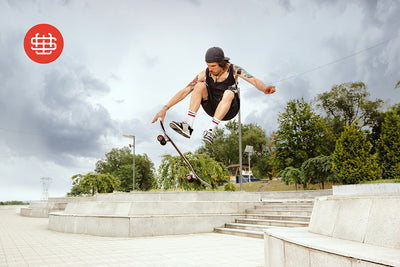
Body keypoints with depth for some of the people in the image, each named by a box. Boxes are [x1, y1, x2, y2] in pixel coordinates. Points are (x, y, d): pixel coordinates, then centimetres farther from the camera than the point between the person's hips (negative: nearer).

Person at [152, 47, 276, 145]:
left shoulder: (233, 70, -12)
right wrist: (165, 108, -18)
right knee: (200, 86, -23)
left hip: (229, 109, -2)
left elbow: (253, 80, -25)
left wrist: (264, 89, -48)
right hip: (212, 108, 2)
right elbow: (184, 91, -11)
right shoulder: (205, 74, -9)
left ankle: (211, 130, -37)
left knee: (229, 93, -35)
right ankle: (188, 126, -32)